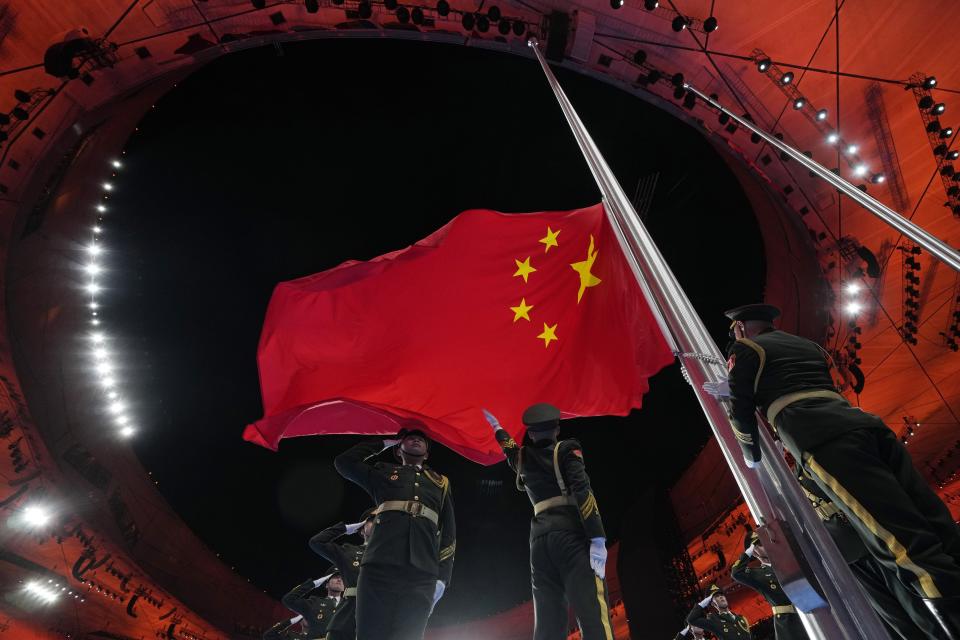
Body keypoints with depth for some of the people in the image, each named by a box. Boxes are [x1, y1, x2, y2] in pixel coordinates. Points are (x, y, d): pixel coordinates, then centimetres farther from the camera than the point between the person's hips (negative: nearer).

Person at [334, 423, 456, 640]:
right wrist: (383, 443, 22)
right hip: (378, 569, -1)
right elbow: (343, 461, 14)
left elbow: (449, 532, 17)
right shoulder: (384, 472, 22)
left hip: (422, 576, 1)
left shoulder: (441, 482, 23)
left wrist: (443, 577, 5)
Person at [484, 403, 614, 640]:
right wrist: (598, 538, -14)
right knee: (593, 614, -14)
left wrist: (496, 426, 66)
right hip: (571, 533, -5)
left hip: (540, 538, 5)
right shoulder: (566, 450, 6)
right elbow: (582, 491, -9)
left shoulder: (522, 458, 21)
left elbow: (508, 445, 45)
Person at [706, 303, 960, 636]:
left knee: (907, 546, -16)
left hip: (823, 440, -7)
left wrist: (751, 455, 25)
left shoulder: (746, 349, 12)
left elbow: (741, 410, 9)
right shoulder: (809, 344, 33)